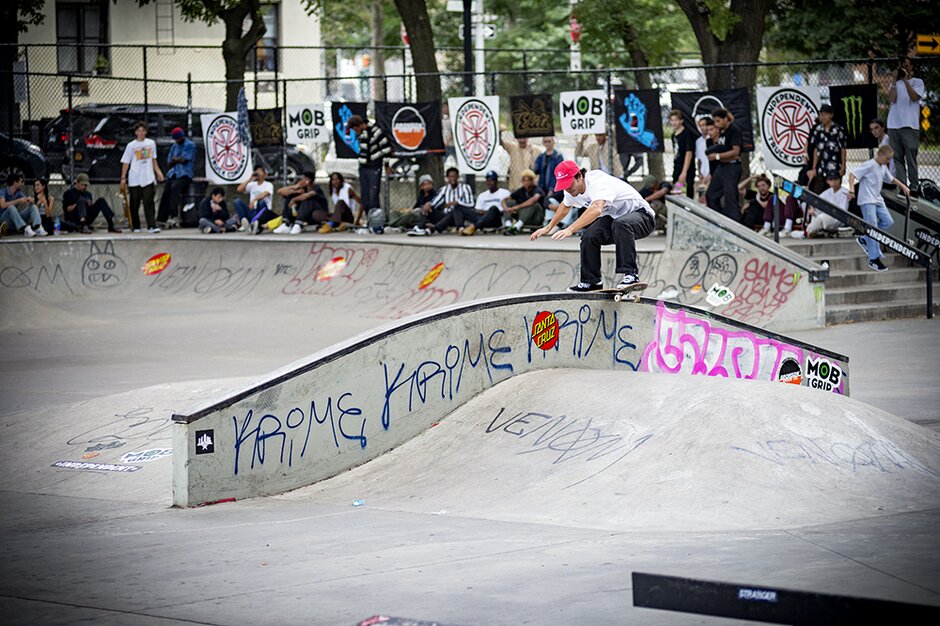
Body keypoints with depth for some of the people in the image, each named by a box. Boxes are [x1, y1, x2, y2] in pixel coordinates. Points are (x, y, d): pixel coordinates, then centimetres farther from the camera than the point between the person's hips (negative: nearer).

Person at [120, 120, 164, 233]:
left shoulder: (151, 143, 10)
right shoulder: (131, 145, 3)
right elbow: (125, 163, 4)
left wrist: (158, 172, 11)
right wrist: (123, 178, -1)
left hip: (148, 178, 1)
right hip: (134, 179, -1)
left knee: (148, 202, -9)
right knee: (134, 204, 4)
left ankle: (151, 226, -14)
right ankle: (135, 226, 14)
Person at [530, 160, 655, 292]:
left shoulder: (598, 182, -31)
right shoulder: (572, 190, -3)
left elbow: (596, 209, -50)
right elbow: (565, 206, 22)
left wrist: (570, 229, -57)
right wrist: (548, 228, 26)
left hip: (640, 213, -8)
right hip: (614, 218, 8)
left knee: (620, 224, -40)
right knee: (589, 237, -15)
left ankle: (630, 275, -38)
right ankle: (591, 281, 2)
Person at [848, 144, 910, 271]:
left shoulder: (883, 167, 14)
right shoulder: (869, 165, -13)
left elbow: (890, 178, 32)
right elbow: (853, 174, -18)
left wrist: (903, 186, 28)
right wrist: (851, 189, -29)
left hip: (878, 200, 9)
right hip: (867, 201, -9)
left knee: (888, 221, 2)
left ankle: (864, 239, 15)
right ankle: (874, 259, -9)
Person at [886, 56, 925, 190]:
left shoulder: (917, 82, 9)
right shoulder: (895, 83, 18)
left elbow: (914, 97, -9)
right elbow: (891, 99, 1)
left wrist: (905, 80, -9)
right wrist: (895, 80, 0)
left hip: (910, 125, -4)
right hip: (894, 125, 4)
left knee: (911, 157, -7)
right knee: (897, 158, 0)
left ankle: (914, 186, -6)